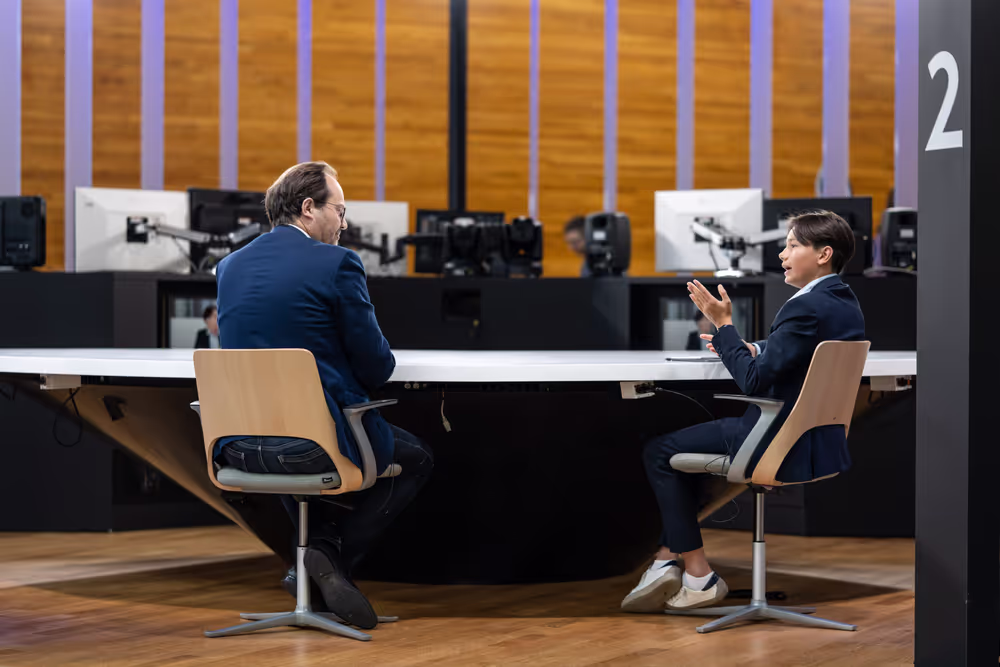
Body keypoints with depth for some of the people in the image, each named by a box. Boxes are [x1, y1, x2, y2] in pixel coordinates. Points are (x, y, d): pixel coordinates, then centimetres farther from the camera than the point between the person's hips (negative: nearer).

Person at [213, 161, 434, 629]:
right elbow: (377, 367, -7)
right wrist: (375, 365, 17)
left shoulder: (230, 266, 10)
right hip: (315, 441, -6)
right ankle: (330, 556, 4)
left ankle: (316, 557, 25)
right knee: (415, 459, 19)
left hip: (238, 447, 6)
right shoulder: (337, 263, -8)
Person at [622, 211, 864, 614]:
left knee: (661, 452, 2)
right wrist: (751, 348, 10)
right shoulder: (846, 304, 10)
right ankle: (668, 558, 21)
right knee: (685, 441, 25)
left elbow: (755, 381, -23)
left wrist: (723, 324, -14)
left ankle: (698, 576, 7)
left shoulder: (806, 308, -21)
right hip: (823, 441, 10)